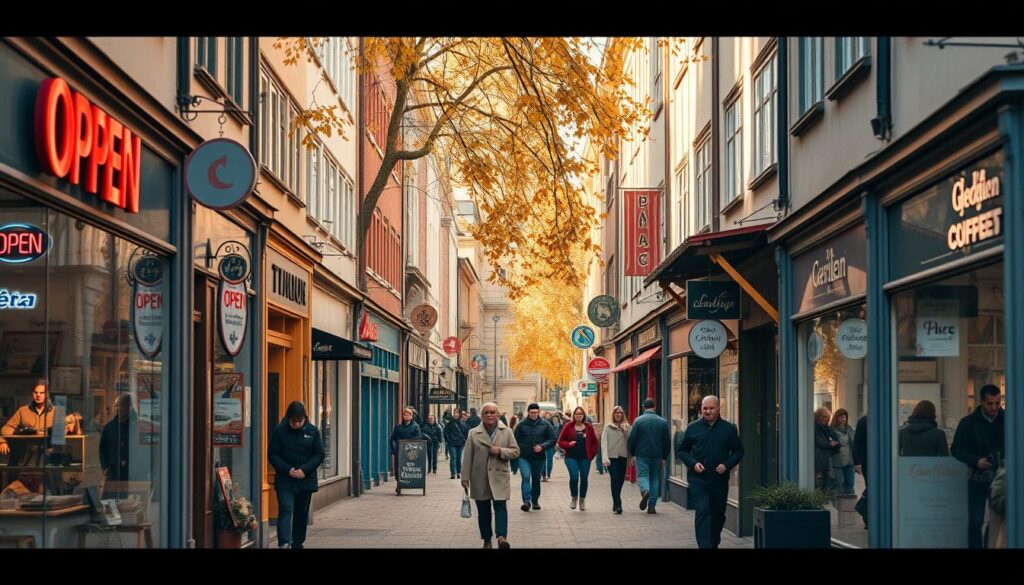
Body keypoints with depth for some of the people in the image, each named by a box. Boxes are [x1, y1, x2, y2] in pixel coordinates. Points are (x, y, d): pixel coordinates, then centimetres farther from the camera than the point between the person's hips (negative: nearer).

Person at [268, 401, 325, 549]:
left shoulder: (312, 431, 1)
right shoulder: (279, 431, -4)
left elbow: (319, 455, 2)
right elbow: (272, 454, -3)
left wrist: (304, 470, -12)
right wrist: (288, 470, -15)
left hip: (306, 480, 3)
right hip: (284, 480, -2)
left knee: (301, 514, 10)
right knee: (286, 509, -16)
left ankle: (297, 544, 20)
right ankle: (284, 543, -24)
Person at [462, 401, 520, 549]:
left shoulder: (506, 432, 5)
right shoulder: (474, 433, 4)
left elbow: (515, 451, 3)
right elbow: (467, 457, 2)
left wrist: (500, 451, -14)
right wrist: (465, 477, -2)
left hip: (499, 477, -1)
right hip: (480, 479, 1)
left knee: (500, 506, -13)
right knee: (483, 510, 6)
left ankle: (502, 536, -20)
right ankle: (486, 540, 14)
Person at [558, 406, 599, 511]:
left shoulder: (589, 427, 5)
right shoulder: (568, 427, 1)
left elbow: (594, 442, 12)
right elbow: (560, 441, 4)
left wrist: (592, 454, 1)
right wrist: (569, 444, -14)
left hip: (585, 458, 2)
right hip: (571, 457, -2)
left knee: (584, 478, 3)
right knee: (574, 476, -16)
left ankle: (582, 500, 22)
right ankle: (574, 498, 7)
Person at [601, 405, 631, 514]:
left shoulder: (627, 427, 11)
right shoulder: (608, 427, 2)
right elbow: (604, 442, -6)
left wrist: (625, 430, -6)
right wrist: (605, 457, -13)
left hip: (623, 457, 3)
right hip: (612, 457, -3)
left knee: (621, 480, 8)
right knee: (615, 479, -14)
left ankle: (616, 504, 25)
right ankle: (618, 505, -15)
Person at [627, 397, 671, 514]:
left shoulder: (638, 420, -4)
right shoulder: (663, 421, 3)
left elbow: (631, 439, -5)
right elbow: (667, 441, 6)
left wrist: (632, 454, 7)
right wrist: (664, 457, 14)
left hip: (642, 455, -2)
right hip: (657, 456, 2)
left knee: (642, 475, 1)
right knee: (655, 478, 9)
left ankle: (645, 491, -32)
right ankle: (652, 506, 6)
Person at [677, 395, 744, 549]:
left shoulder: (729, 428, 3)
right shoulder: (693, 428, 3)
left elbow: (738, 451, 8)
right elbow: (682, 451, 9)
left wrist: (727, 465, -9)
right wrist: (693, 463, -9)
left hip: (720, 479, 2)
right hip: (698, 478, -2)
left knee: (718, 514, 15)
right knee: (702, 512, -15)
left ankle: (714, 543, 36)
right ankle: (704, 545, -19)